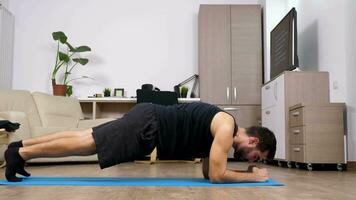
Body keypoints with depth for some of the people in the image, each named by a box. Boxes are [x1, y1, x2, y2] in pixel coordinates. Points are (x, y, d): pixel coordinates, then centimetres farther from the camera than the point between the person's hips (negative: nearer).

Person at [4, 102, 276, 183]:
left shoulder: (220, 126, 15)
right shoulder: (227, 127, -13)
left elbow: (208, 169, 21)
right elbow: (216, 175, -18)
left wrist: (245, 171, 15)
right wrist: (253, 176, -6)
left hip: (148, 122, 8)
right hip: (147, 126, -8)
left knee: (85, 138, 12)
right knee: (85, 144, -3)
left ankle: (21, 145, 20)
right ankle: (21, 153, 7)